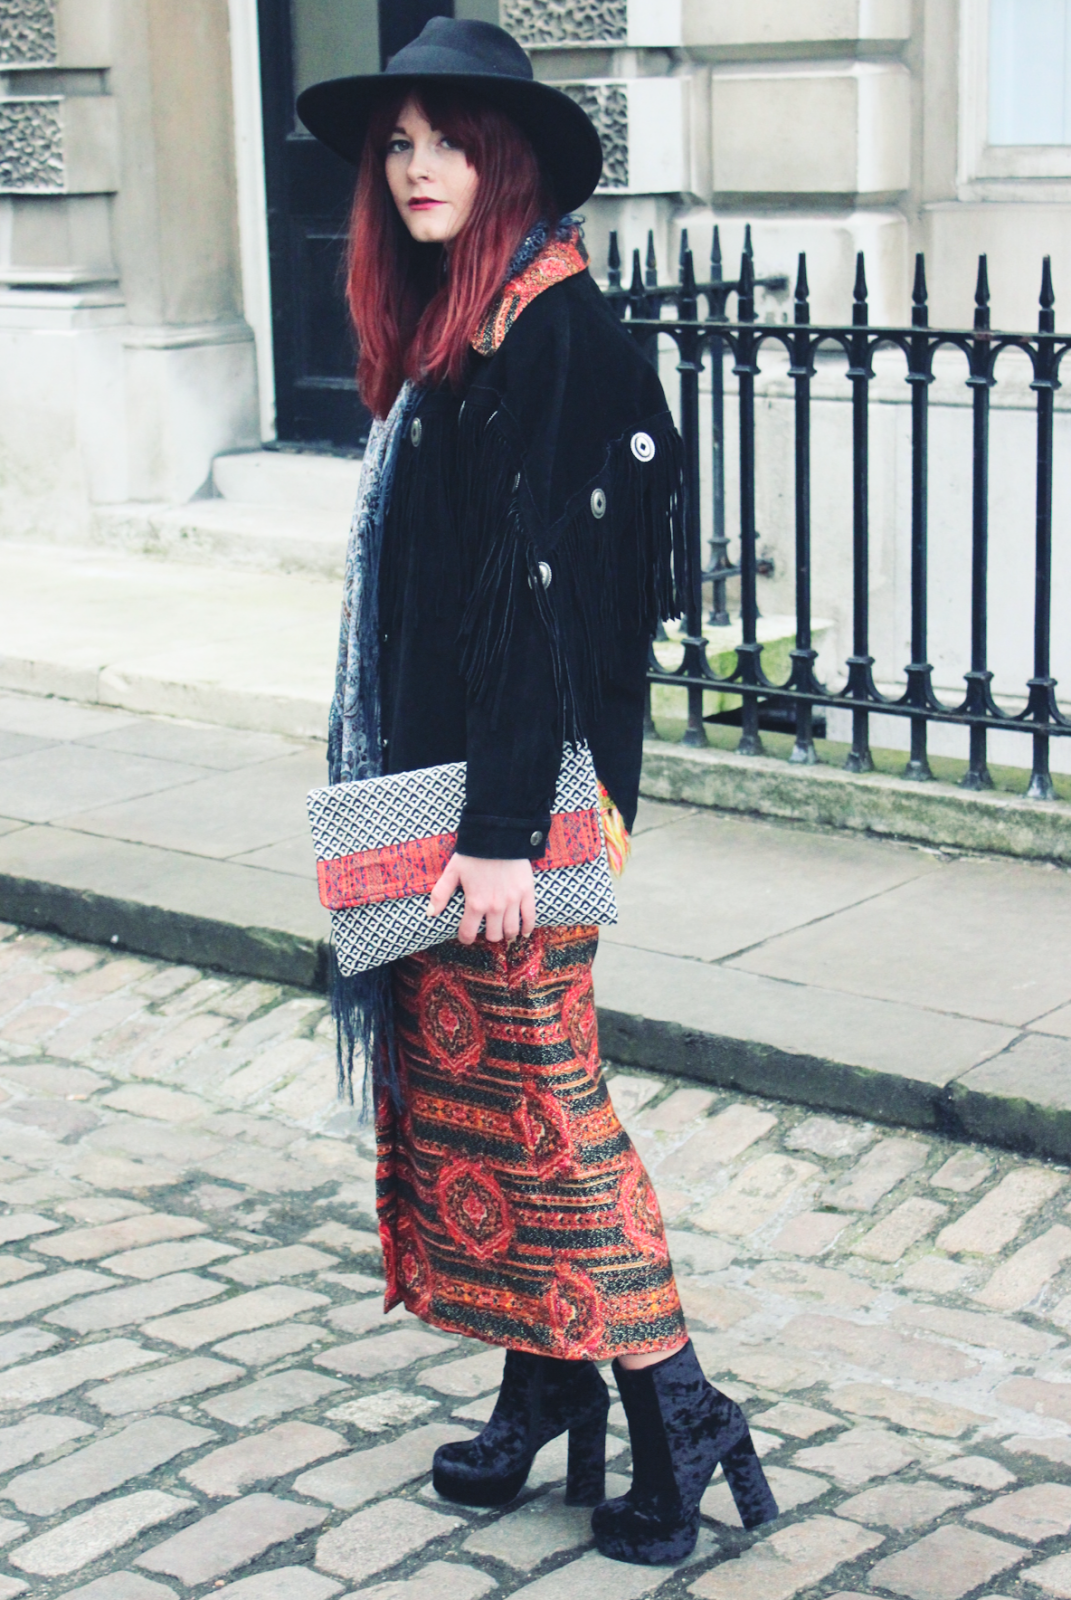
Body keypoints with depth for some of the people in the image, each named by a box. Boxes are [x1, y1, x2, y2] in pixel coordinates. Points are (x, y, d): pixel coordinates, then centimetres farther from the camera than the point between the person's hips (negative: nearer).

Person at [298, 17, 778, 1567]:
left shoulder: (559, 334, -15)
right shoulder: (442, 329, 13)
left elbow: (542, 584, -20)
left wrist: (501, 829, -22)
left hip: (520, 790, -9)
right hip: (432, 773, 9)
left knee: (529, 1082, -3)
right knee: (456, 1070, 13)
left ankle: (674, 1410, 7)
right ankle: (546, 1386, 24)